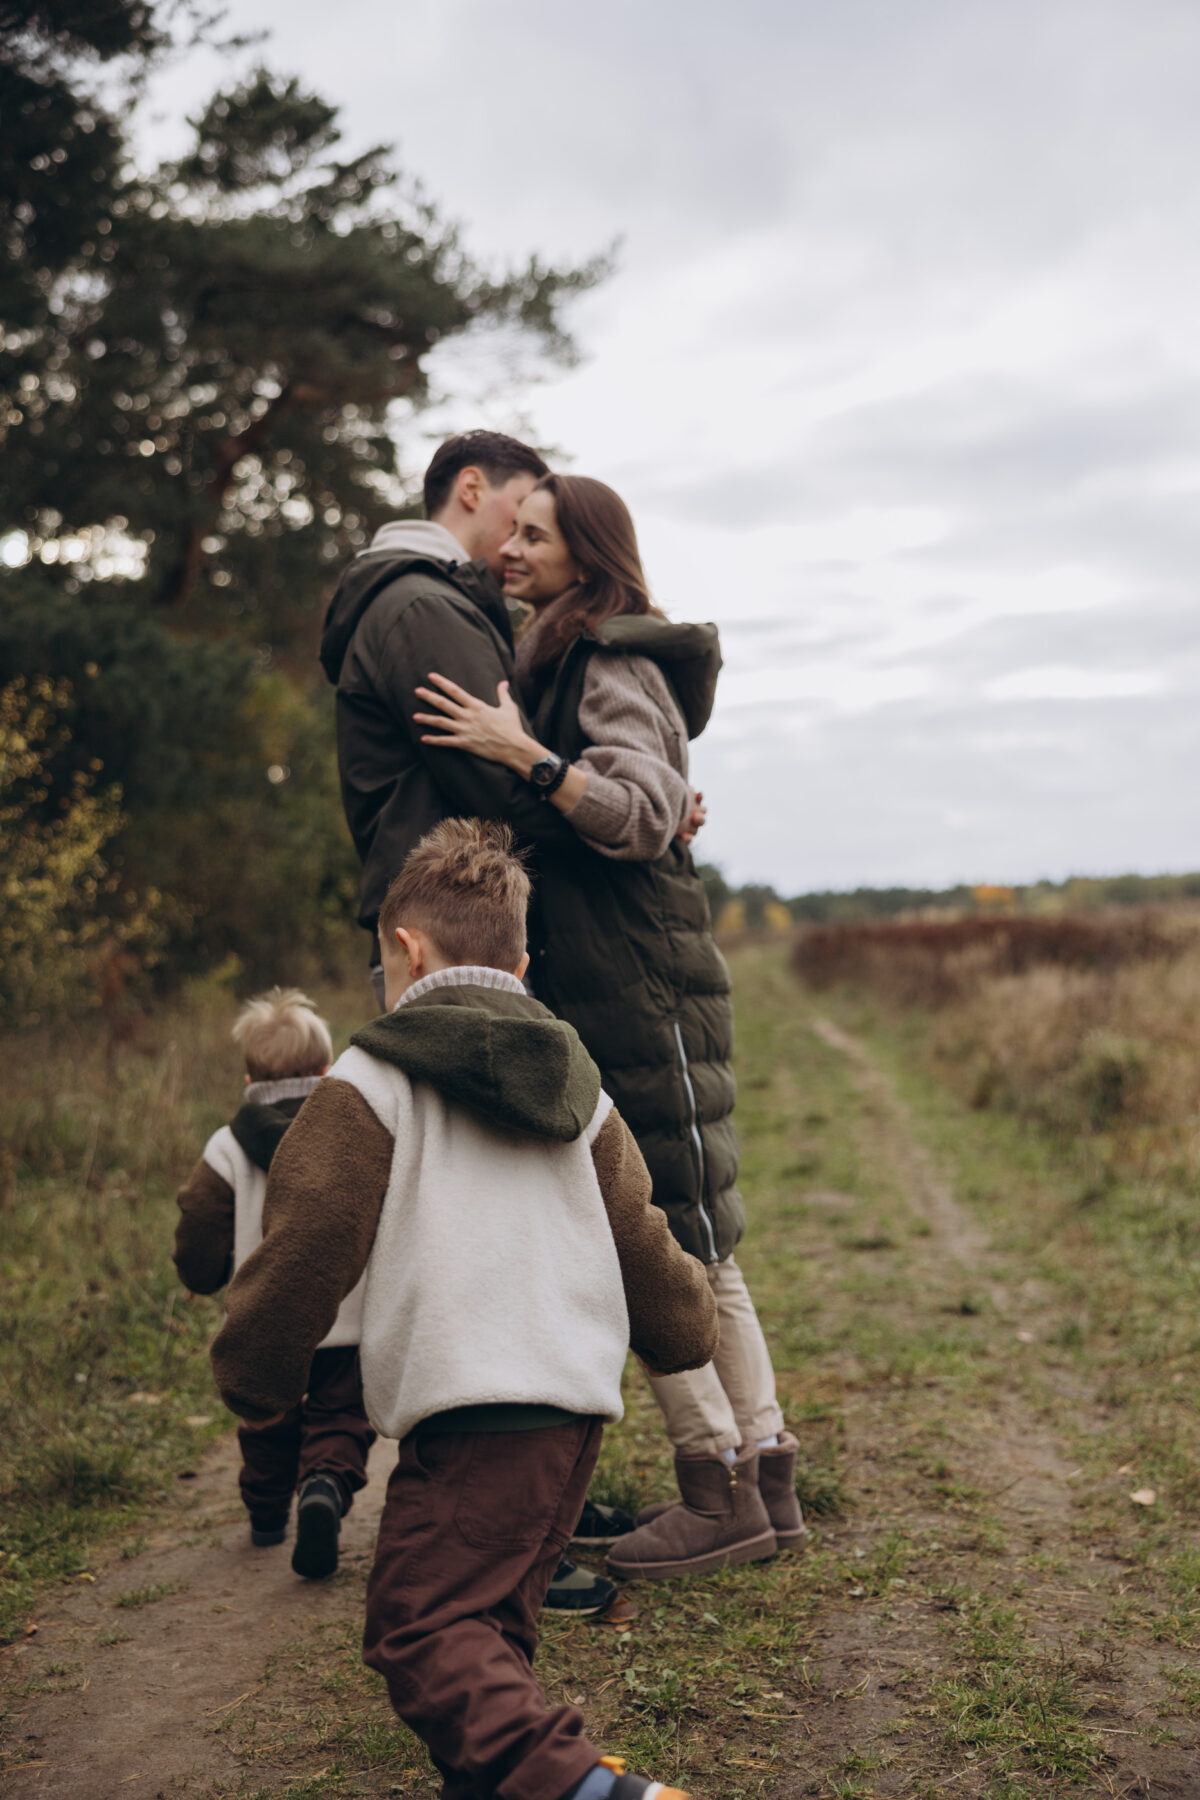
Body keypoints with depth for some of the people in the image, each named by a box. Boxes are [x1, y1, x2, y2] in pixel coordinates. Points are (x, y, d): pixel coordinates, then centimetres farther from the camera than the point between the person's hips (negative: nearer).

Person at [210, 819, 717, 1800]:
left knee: (421, 1628, -6)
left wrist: (253, 1376, 8)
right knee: (495, 1617, 18)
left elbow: (309, 1241, -7)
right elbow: (639, 1239, 20)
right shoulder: (577, 1084, 17)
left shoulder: (370, 1078, -2)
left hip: (470, 1406, -7)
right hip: (582, 1397, 7)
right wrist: (688, 1331, 39)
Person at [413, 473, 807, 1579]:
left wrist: (526, 757, -27)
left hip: (637, 978, -10)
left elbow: (645, 816, -21)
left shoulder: (614, 668, -8)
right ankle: (765, 1481, 18)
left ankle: (720, 1495, 4)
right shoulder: (563, 663, 21)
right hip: (594, 978, 10)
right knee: (694, 1243, 11)